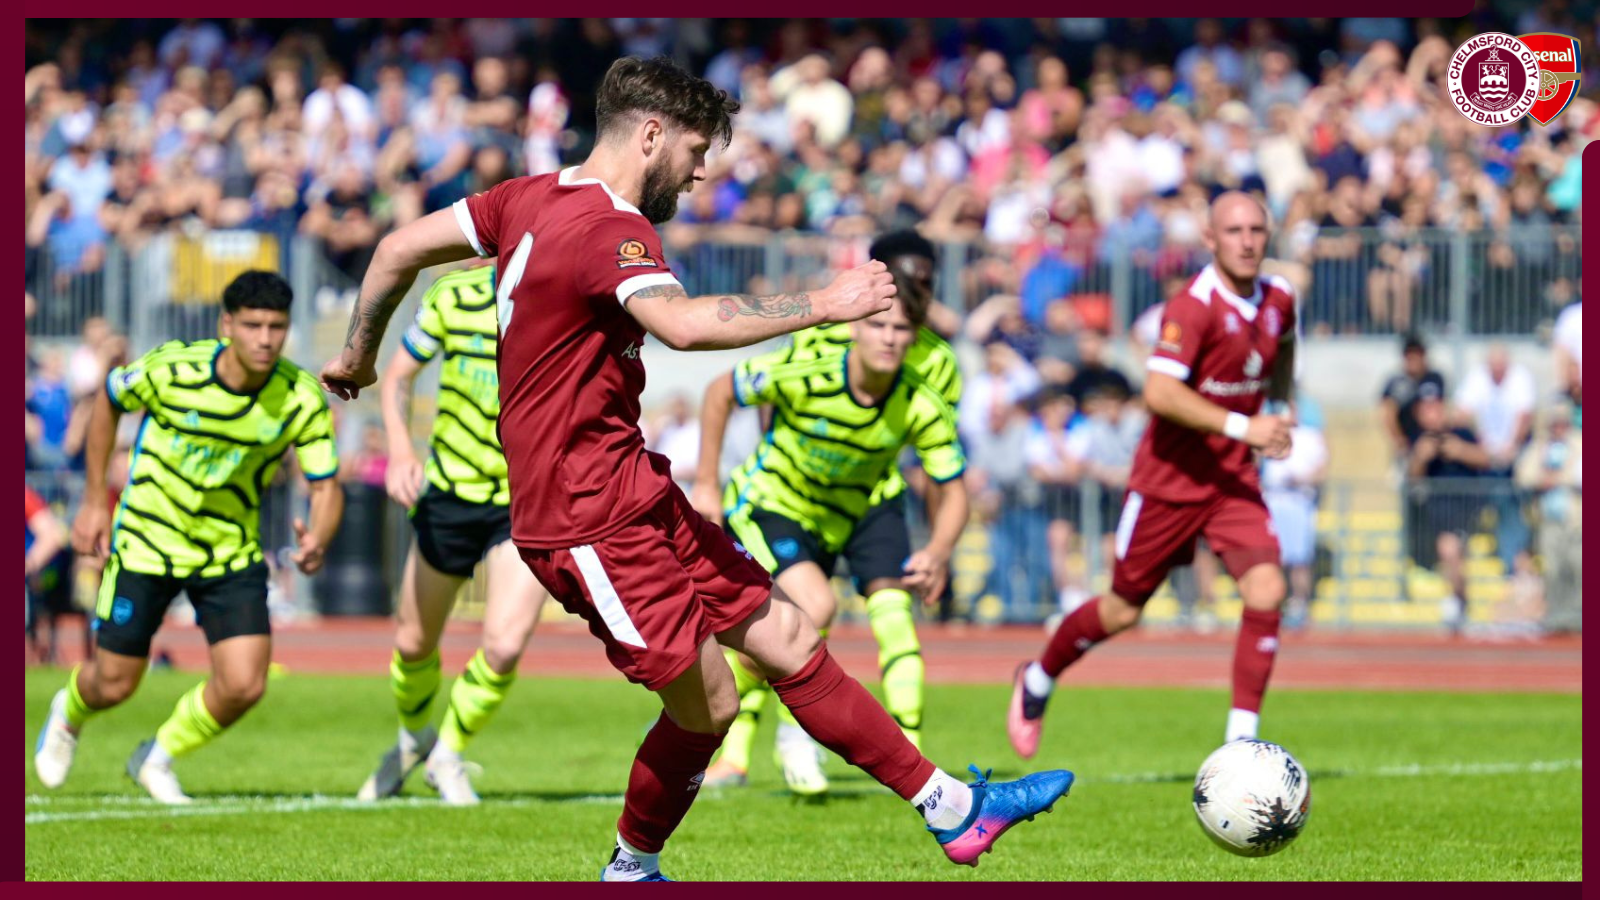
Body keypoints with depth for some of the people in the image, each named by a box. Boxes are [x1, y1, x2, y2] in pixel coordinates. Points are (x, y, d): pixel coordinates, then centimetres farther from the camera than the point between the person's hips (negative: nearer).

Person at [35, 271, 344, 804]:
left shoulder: (301, 397, -18)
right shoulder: (172, 369, -22)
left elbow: (326, 486, -14)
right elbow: (109, 400, -2)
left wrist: (317, 541, -37)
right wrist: (94, 500, -1)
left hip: (232, 553, 2)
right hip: (146, 539, -2)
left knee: (243, 686, -12)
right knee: (114, 685, 6)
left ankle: (157, 759, 18)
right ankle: (68, 714, 46)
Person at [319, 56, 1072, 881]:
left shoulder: (532, 199, 10)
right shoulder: (606, 227, -19)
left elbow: (400, 249, 17)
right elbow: (684, 324, -39)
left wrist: (359, 356, 30)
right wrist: (822, 306, -32)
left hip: (637, 496, 10)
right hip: (591, 517, -10)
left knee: (787, 638, 6)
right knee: (705, 705, -8)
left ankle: (948, 806, 6)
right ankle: (632, 867, 10)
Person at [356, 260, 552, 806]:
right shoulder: (453, 295, -9)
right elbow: (398, 376, 4)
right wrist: (400, 453, -12)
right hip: (452, 490, 2)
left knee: (504, 647, -18)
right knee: (413, 641, 14)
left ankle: (449, 753, 10)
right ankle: (414, 739, 47)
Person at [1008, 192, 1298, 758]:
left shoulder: (1279, 300, 1)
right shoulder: (1193, 307, -21)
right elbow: (1159, 393, -32)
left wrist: (1278, 410, 23)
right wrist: (1241, 426, -34)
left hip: (1234, 478, 5)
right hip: (1170, 477, -5)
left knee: (1266, 593, -15)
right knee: (1124, 610, 6)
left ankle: (1241, 744, -9)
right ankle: (1038, 681, 35)